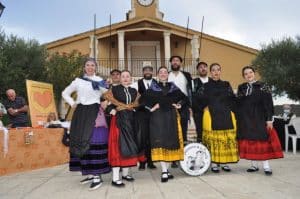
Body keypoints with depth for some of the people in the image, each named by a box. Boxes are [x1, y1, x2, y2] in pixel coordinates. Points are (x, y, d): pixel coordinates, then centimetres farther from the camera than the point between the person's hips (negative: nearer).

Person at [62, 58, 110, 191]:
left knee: (94, 141, -10)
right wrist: (72, 103, 8)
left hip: (94, 113, -4)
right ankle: (89, 173, 16)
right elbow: (65, 93, 21)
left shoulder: (100, 81, 6)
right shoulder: (78, 80, 14)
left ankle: (97, 176, -6)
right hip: (80, 113, 4)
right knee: (81, 141, 5)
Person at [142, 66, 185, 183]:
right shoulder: (153, 88, 6)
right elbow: (143, 99, -1)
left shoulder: (173, 87, 12)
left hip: (171, 117, 3)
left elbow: (184, 98, 16)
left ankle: (166, 169, 15)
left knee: (171, 141, 3)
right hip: (158, 117, -2)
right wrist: (151, 107, -10)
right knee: (160, 142, -8)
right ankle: (164, 171, -7)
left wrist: (179, 105, 0)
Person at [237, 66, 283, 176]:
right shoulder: (241, 88, 11)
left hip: (260, 119, -3)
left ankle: (266, 166, 3)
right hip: (245, 120, 3)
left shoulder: (263, 86, 2)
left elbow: (268, 103, -4)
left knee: (262, 141, -4)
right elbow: (238, 104, 10)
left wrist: (269, 119, -11)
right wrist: (238, 120, 6)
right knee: (249, 142, 5)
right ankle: (254, 165, 15)